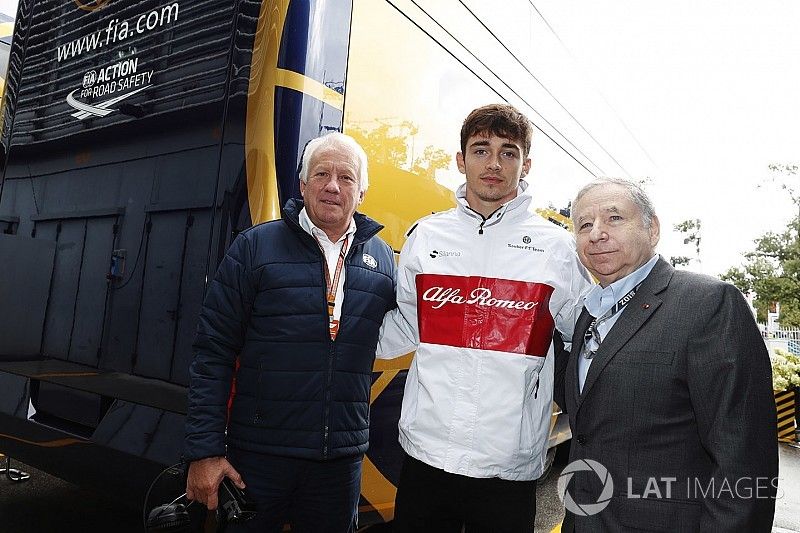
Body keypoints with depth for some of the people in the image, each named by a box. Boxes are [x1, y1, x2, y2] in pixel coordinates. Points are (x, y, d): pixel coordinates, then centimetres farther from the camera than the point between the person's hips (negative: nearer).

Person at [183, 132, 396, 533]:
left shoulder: (383, 260, 4)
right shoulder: (255, 247, -5)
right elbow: (213, 352, -6)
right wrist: (204, 451, -9)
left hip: (341, 461, 3)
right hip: (257, 455, -2)